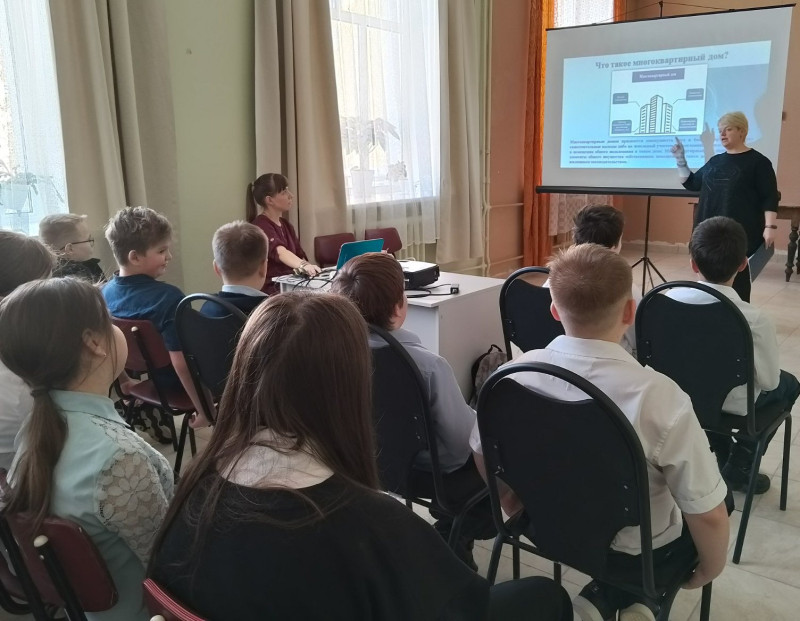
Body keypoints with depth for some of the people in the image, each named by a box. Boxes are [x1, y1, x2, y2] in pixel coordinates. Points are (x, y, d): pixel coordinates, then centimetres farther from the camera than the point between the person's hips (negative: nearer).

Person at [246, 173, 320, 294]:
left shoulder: (286, 225, 16)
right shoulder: (260, 226, -11)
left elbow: (300, 255, 12)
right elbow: (279, 252, -29)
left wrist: (310, 268, -10)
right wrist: (303, 266, -46)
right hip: (271, 290, -8)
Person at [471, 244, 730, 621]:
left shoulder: (517, 373, -19)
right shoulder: (659, 397, -32)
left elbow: (482, 454, -3)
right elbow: (708, 515, -22)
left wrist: (515, 504, 17)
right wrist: (710, 568, 0)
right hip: (639, 550, -3)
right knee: (715, 510, 26)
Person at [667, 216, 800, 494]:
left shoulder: (670, 298, -19)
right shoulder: (755, 320, -29)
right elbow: (769, 381, -15)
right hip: (732, 405, -3)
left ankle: (721, 459, 40)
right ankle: (738, 468, 26)